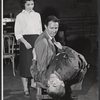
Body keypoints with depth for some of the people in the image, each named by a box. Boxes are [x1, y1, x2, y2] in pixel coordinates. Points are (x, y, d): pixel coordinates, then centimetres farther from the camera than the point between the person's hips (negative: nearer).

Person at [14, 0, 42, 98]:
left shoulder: (37, 15, 12)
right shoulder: (20, 16, -1)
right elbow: (17, 33, -4)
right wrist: (25, 42, -16)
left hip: (37, 41, 4)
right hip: (26, 41, -4)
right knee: (26, 64, -3)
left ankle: (33, 83, 23)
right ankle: (25, 89, 4)